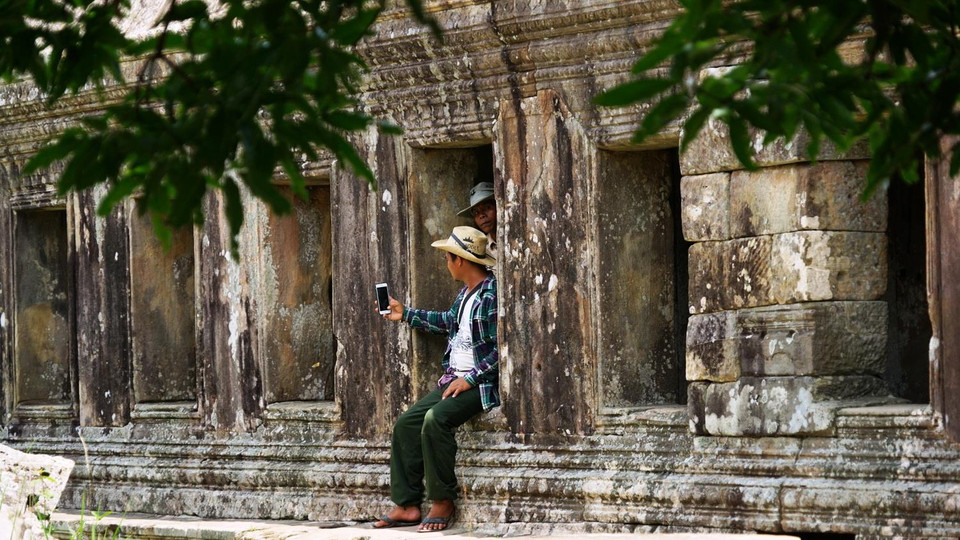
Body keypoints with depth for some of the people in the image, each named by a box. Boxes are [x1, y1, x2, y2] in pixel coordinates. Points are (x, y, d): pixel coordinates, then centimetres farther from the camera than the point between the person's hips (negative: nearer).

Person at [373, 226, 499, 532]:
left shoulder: (492, 295, -17)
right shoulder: (466, 292, 12)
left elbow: (500, 349, -20)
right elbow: (449, 322, 31)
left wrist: (470, 379, -22)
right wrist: (406, 315, 36)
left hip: (481, 382, -10)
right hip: (454, 378, 10)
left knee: (435, 419, -30)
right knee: (406, 423, 3)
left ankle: (443, 501, -18)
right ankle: (407, 505, 3)